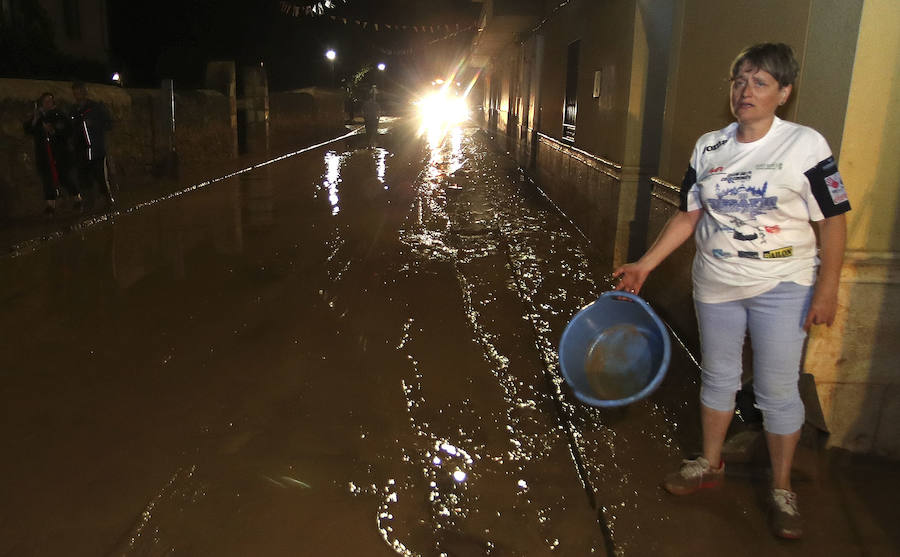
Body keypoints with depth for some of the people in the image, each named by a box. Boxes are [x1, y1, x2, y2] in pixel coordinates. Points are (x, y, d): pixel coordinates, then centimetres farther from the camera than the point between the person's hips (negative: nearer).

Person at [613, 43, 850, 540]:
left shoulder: (805, 144, -10)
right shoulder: (708, 147, 2)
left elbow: (833, 220, -7)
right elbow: (687, 216, 6)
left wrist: (827, 289, -11)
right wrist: (643, 265, 1)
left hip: (782, 286, -4)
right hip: (715, 284, 4)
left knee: (777, 389, 4)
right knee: (717, 377, 15)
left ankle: (781, 489, 24)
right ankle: (710, 465, 35)